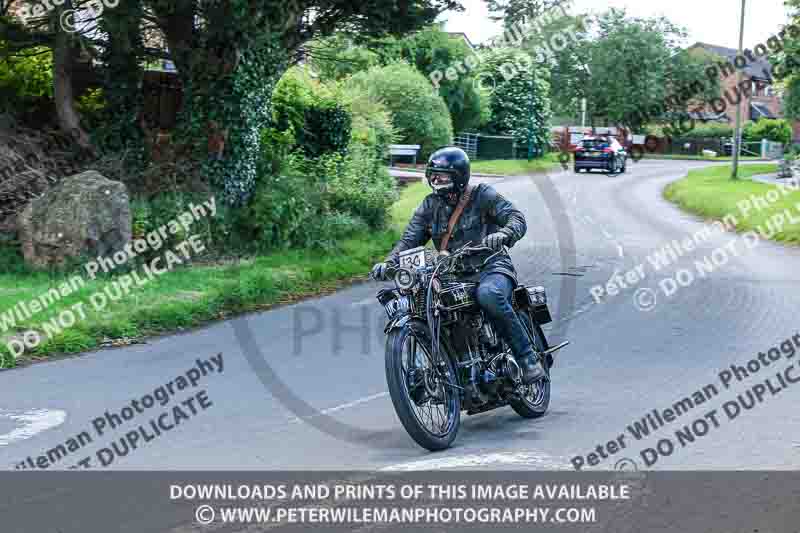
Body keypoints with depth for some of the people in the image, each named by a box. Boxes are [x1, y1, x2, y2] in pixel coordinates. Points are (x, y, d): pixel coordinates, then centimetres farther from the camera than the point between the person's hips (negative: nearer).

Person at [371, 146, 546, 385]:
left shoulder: (482, 195, -1)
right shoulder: (430, 206, 12)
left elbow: (516, 218, -12)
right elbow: (410, 239, 5)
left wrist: (503, 235, -35)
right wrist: (389, 263, -14)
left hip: (490, 269, -5)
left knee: (488, 295, -39)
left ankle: (527, 356, -27)